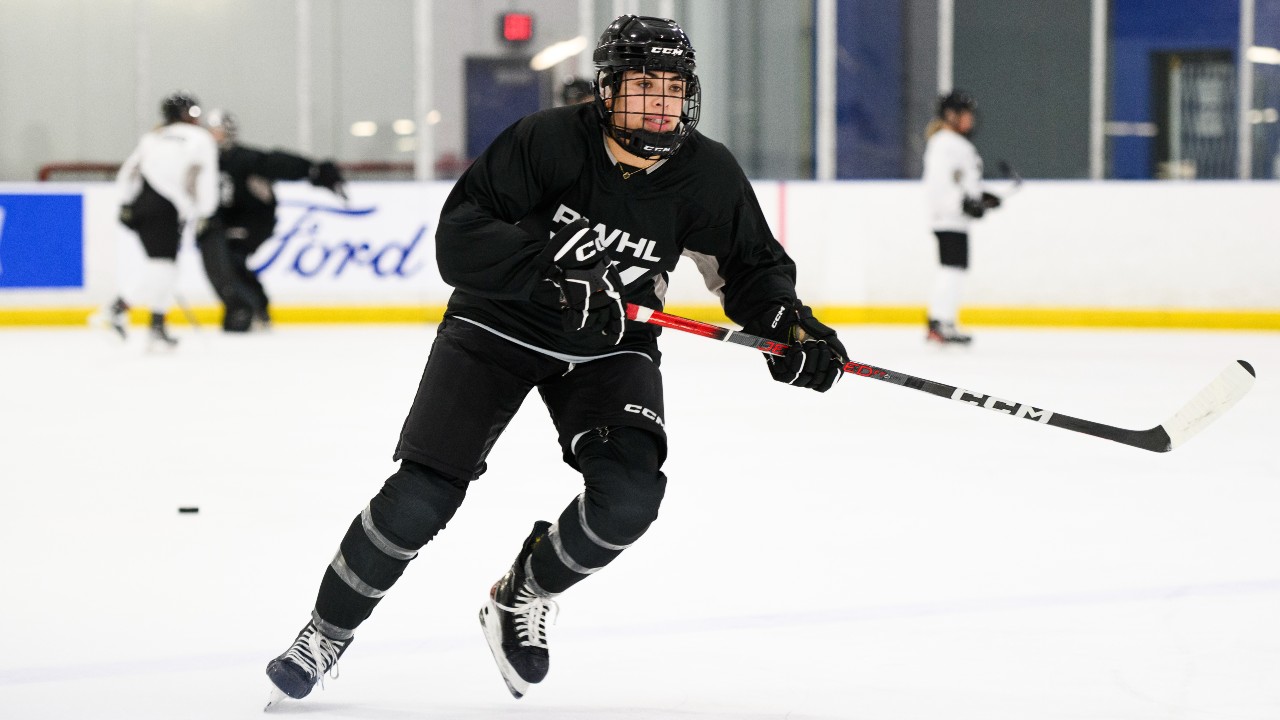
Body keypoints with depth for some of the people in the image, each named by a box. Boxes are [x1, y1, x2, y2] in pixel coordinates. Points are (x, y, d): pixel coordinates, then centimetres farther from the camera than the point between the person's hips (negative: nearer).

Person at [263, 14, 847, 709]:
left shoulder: (707, 174, -13)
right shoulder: (547, 141, -24)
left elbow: (751, 266, 1)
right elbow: (459, 237, -27)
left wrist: (791, 327, -18)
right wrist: (554, 277, -38)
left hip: (609, 344, 3)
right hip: (498, 327, -3)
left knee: (628, 495, -21)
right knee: (421, 496, -11)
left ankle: (520, 598, 10)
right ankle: (327, 632, 13)